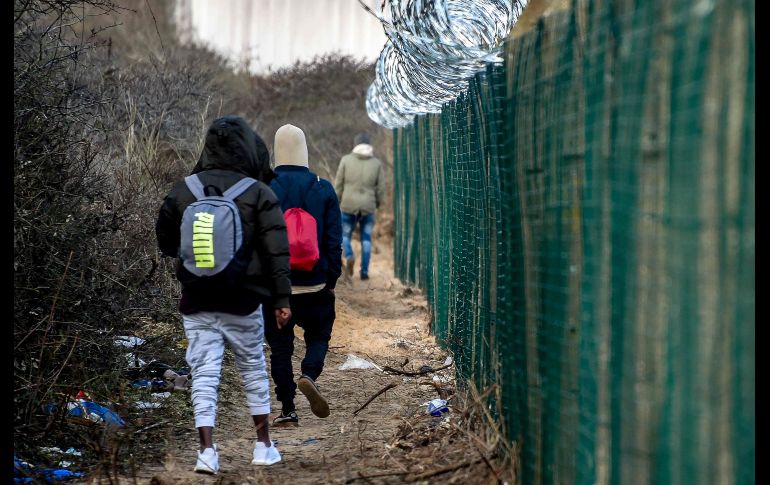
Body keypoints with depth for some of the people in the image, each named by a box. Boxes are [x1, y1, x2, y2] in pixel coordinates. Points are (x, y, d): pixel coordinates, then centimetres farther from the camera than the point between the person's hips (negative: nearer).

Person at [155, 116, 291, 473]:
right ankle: (263, 447, 21)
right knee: (254, 369, 13)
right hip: (244, 300, -1)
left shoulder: (183, 190, 2)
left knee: (204, 374, 2)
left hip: (197, 300, 1)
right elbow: (277, 251, -9)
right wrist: (282, 298, -6)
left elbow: (165, 242, 12)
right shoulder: (259, 193, -6)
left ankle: (207, 451, -7)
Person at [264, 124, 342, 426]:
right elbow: (334, 240, 0)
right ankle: (309, 375, -12)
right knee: (318, 336, 17)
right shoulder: (323, 189, -1)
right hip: (315, 286, 1)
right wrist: (332, 280, 9)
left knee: (280, 346, 8)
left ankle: (287, 411, 7)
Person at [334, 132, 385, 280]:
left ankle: (349, 256, -14)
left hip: (349, 206, -1)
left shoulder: (346, 160, -5)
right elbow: (381, 188, 1)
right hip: (368, 207, 1)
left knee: (345, 236, 14)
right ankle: (364, 271, 6)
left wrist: (337, 202, 10)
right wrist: (378, 204, 18)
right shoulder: (376, 163, -2)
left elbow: (338, 184, -3)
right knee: (366, 239, 12)